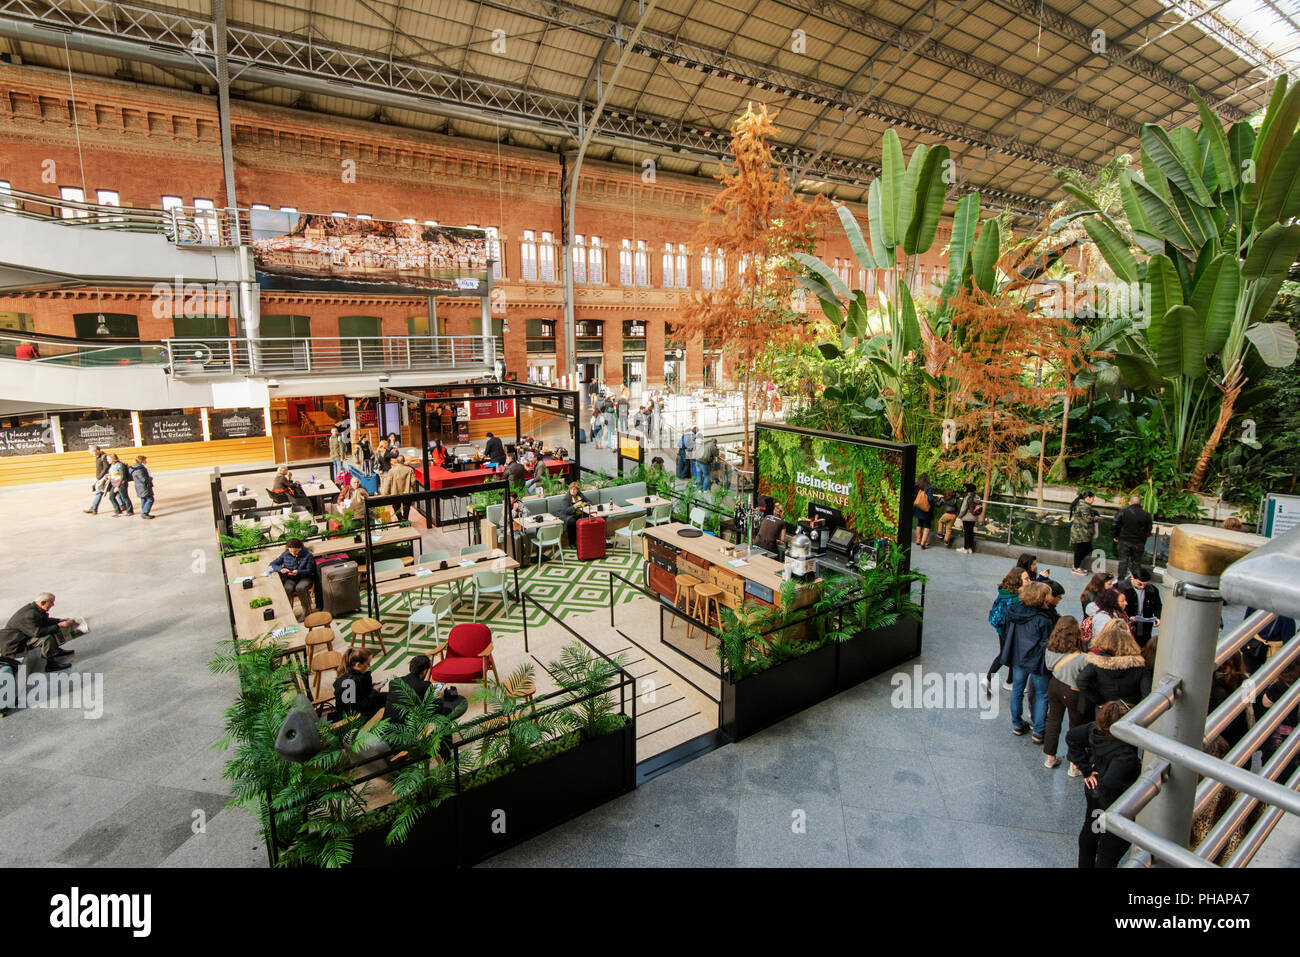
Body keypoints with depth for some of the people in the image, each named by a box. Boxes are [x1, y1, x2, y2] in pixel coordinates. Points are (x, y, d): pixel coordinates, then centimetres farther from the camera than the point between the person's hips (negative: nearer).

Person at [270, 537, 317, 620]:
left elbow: (309, 571, -7)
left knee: (300, 588, -35)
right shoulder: (285, 554, 0)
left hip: (305, 578, -3)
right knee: (287, 589, -32)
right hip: (290, 579, 3)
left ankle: (306, 611, -18)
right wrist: (281, 569, -17)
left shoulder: (308, 556, -8)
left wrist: (298, 572, -27)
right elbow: (272, 564, 5)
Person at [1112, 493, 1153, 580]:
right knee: (1135, 562, 11)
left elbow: (1114, 525, -7)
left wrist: (1115, 536, 7)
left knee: (1123, 561, 8)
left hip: (1124, 541, -1)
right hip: (1139, 543, 1)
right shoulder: (1146, 514, -3)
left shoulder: (1122, 512, -8)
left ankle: (1121, 579, 11)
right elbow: (1148, 530, 2)